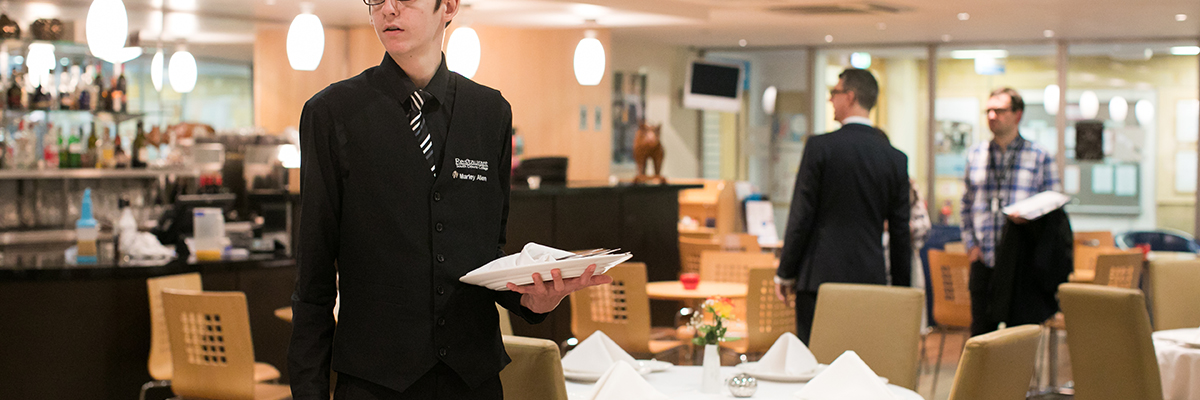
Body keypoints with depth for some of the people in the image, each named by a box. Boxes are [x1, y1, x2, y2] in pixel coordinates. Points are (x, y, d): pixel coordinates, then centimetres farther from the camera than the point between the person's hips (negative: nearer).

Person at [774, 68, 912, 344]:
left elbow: (801, 216, -6)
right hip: (870, 278, 4)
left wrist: (784, 273, 3)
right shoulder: (895, 158, 5)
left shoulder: (820, 147, -7)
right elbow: (900, 231, 9)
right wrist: (901, 288, 16)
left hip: (821, 277, -4)